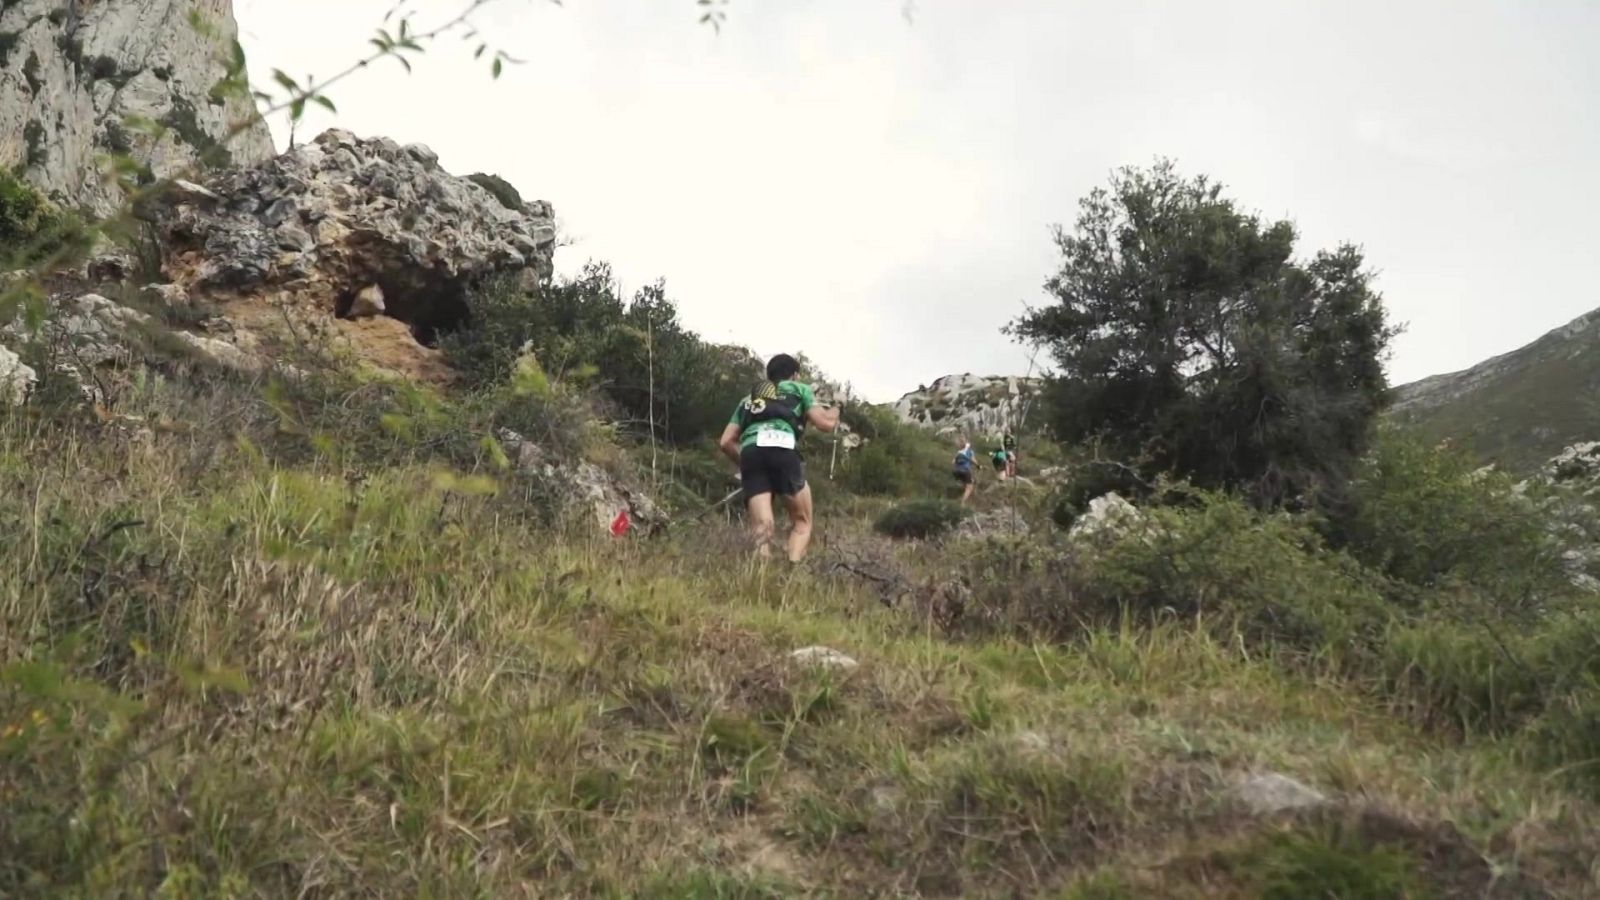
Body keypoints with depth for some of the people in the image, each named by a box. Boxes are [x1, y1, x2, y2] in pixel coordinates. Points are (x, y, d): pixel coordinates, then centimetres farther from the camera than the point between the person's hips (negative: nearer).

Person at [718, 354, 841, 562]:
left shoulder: (749, 398, 37)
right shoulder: (799, 389, 28)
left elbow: (726, 441, 27)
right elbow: (825, 423, 17)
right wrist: (835, 411, 39)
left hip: (749, 451, 3)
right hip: (783, 448, -3)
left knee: (762, 527, -1)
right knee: (802, 522, 8)